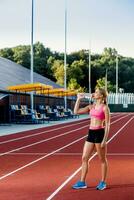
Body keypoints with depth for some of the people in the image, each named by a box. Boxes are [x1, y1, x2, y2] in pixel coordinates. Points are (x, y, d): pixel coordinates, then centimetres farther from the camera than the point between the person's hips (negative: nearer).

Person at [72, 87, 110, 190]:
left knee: (102, 159, 5)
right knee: (84, 158, 6)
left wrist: (105, 140, -14)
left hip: (100, 133, -7)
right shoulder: (91, 106, 12)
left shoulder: (105, 108, -7)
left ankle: (103, 182, 16)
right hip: (91, 133, 7)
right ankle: (82, 182, 13)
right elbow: (76, 111, 11)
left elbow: (107, 125, -9)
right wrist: (78, 99, 6)